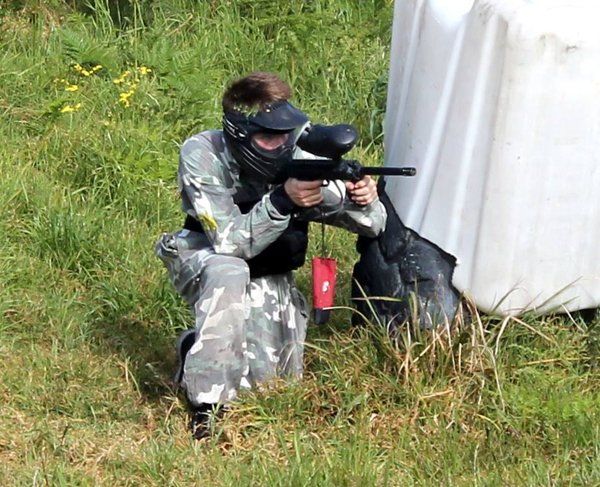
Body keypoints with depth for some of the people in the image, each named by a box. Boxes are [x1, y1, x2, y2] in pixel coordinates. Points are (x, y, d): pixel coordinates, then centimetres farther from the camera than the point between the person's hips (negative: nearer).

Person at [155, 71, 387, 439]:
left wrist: (362, 203, -39)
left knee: (261, 379, -10)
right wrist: (282, 201, -44)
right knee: (229, 272, -37)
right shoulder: (202, 156, -26)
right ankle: (205, 408, -28)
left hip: (269, 280, 3)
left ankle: (195, 348, 24)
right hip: (205, 263, -3)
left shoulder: (301, 161, -20)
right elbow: (230, 243, -32)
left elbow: (373, 226, -16)